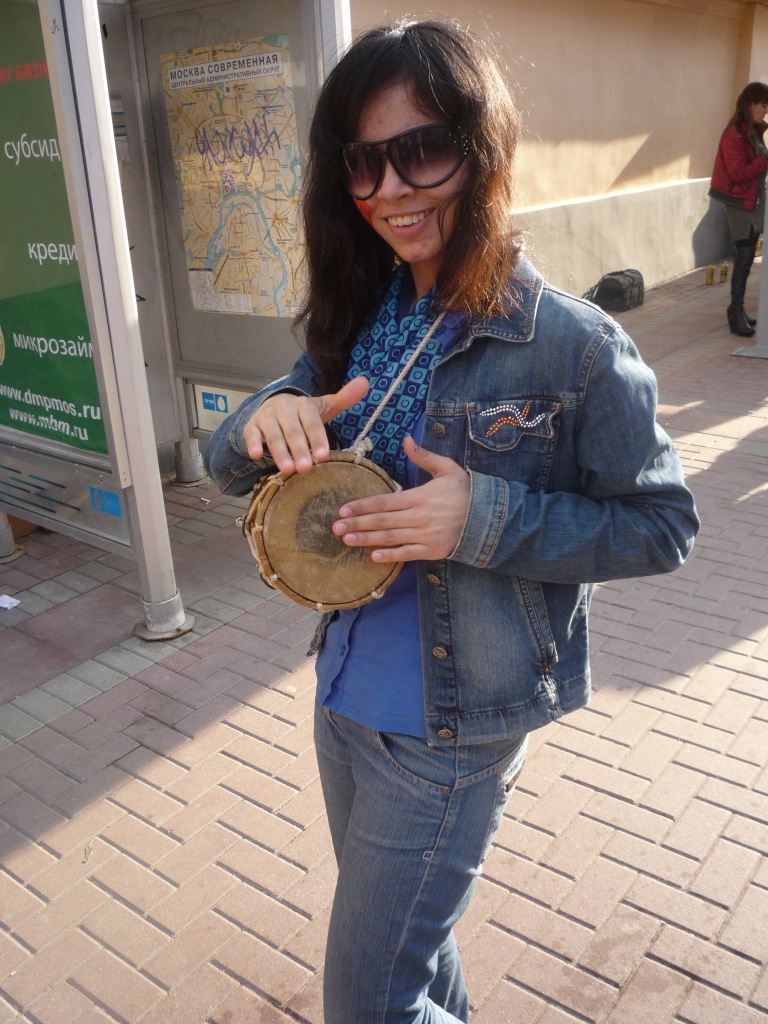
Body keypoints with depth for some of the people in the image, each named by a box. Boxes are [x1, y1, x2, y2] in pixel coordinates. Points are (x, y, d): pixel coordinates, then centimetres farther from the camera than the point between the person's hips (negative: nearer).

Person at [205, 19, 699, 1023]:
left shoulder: (573, 346, -19)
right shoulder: (358, 325, -2)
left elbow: (662, 525, -12)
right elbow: (231, 465, 3)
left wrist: (487, 518, -25)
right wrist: (266, 422, -21)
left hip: (452, 732, -6)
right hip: (343, 701, 6)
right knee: (408, 939, 29)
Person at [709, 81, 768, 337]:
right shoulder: (734, 134, -14)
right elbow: (738, 172, -20)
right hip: (740, 202, -8)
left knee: (746, 257, 9)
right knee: (744, 257, -8)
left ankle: (738, 311, 16)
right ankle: (737, 315, -3)